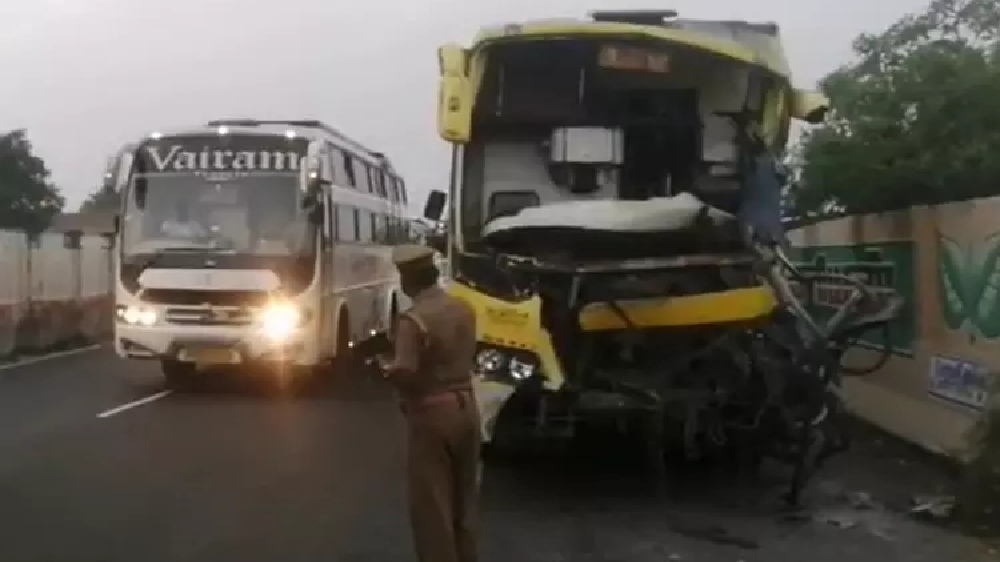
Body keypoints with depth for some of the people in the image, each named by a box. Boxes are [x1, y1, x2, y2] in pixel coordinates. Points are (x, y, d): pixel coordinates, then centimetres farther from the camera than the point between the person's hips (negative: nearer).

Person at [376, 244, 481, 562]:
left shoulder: (413, 320, -20)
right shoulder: (463, 310, 3)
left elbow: (404, 373, -25)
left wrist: (385, 366, -6)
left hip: (432, 415, -8)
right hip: (465, 407, 8)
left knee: (431, 505, 4)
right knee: (462, 498, 21)